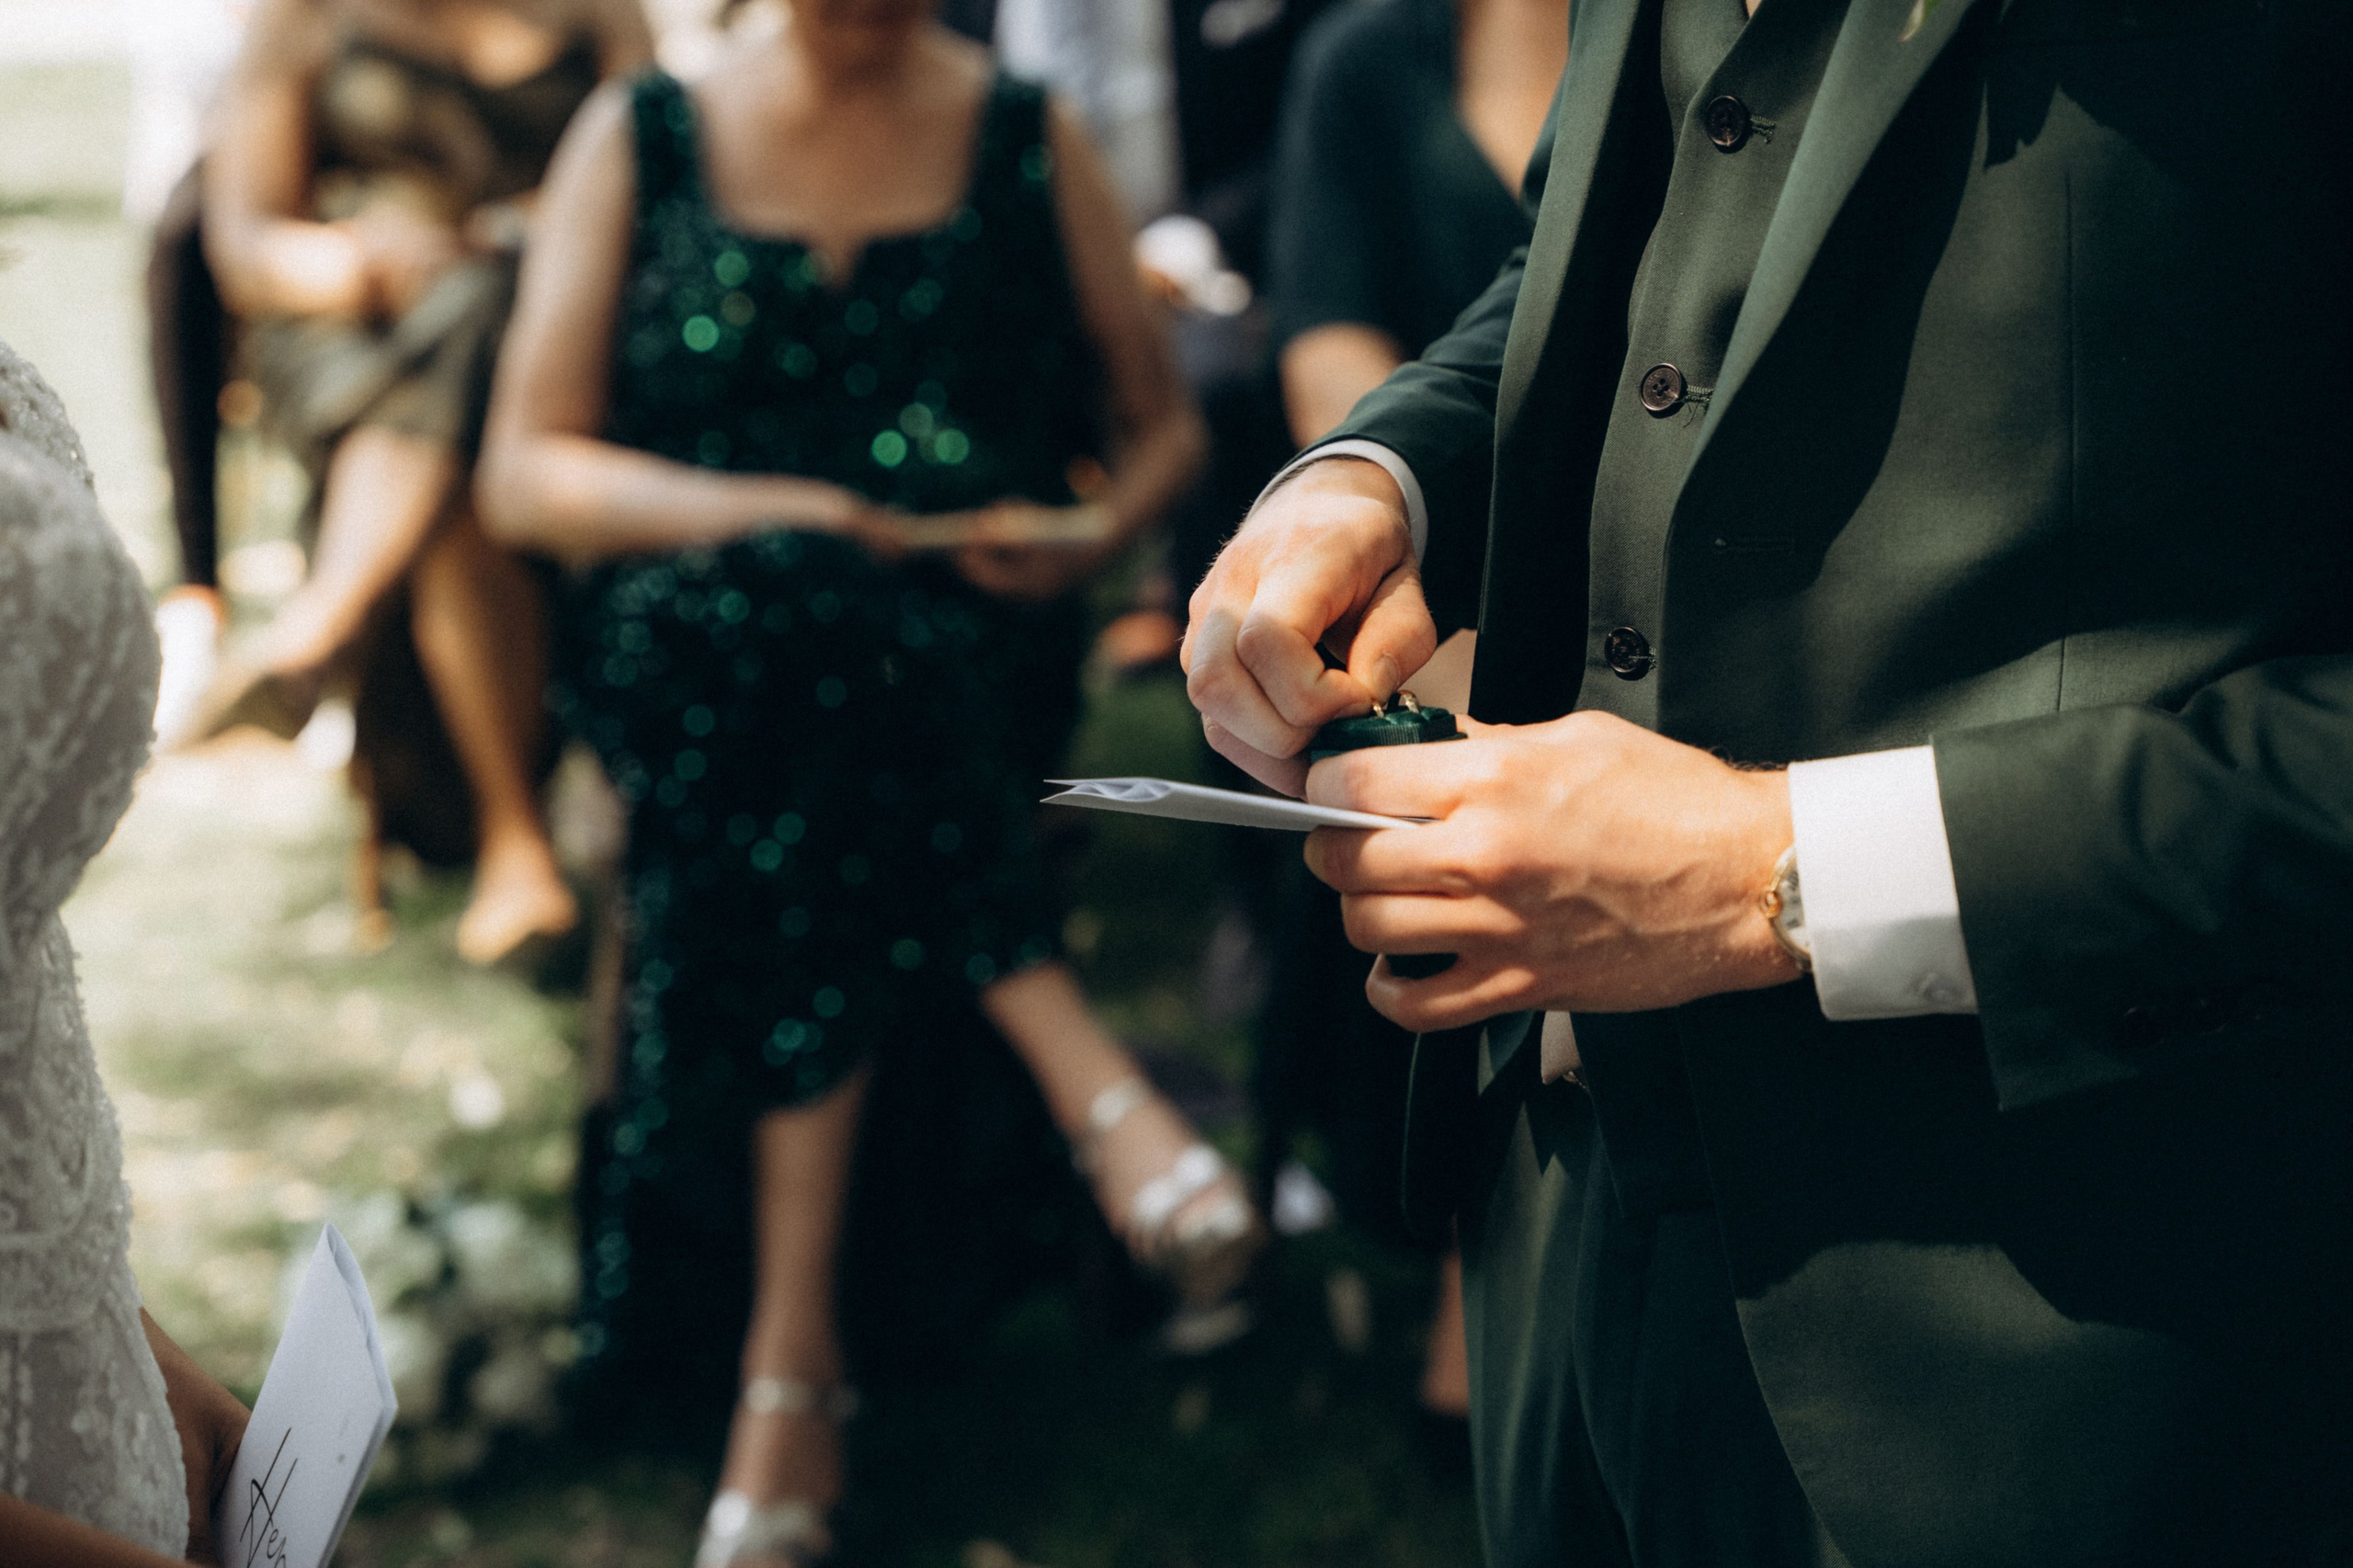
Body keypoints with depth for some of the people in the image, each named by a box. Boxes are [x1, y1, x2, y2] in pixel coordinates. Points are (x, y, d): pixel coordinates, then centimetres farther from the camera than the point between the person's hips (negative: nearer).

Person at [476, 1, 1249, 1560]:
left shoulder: (1030, 142, 11)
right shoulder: (639, 141, 9)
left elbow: (1163, 420, 17)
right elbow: (524, 472, 2)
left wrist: (1099, 527, -7)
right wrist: (761, 518, -15)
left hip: (965, 646, 0)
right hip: (687, 650, 0)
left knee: (802, 812, -36)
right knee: (790, 617, -38)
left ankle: (793, 1351, -34)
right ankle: (1088, 1075, -33)